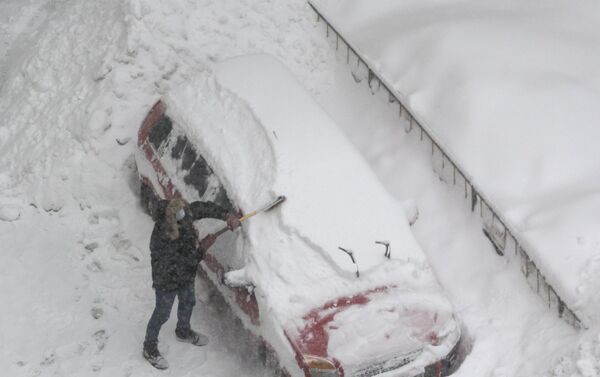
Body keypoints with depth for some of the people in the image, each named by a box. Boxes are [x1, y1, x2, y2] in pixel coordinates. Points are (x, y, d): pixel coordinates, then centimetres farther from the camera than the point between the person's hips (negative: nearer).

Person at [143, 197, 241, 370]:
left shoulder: (185, 213, -25)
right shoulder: (162, 240, -42)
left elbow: (204, 208, -8)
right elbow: (179, 267, -34)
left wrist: (227, 216, -19)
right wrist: (201, 248, -30)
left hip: (187, 275, 7)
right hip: (168, 282, -7)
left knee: (188, 303, 30)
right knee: (162, 314, 14)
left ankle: (183, 331, 60)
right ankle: (150, 348, 38)